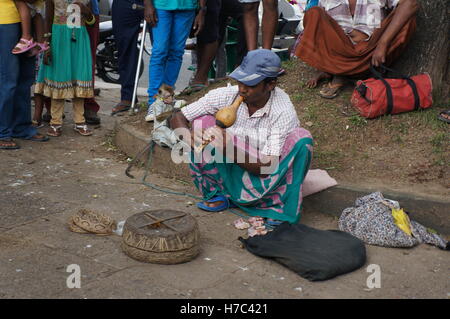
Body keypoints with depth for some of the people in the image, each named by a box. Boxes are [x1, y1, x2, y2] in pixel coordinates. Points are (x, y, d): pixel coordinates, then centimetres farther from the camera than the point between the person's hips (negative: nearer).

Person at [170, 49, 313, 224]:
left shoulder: (283, 111, -21)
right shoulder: (226, 95, -13)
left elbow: (267, 167, -24)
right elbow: (178, 117, -8)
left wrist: (229, 148, -38)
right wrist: (188, 137, -31)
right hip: (229, 175, 3)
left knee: (301, 139, -26)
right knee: (202, 122, -18)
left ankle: (280, 209, -19)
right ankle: (216, 195, -9)